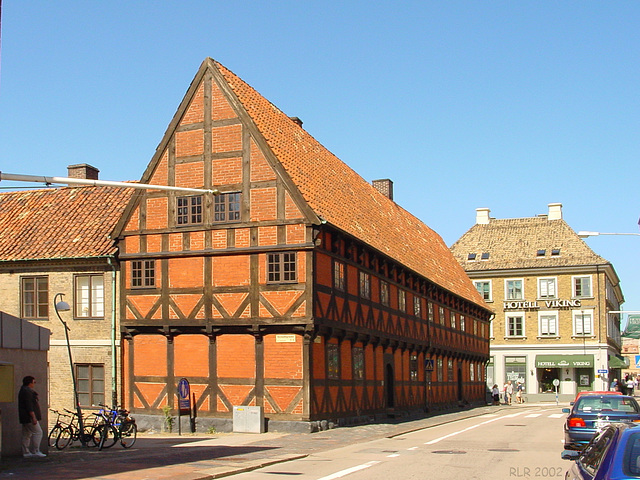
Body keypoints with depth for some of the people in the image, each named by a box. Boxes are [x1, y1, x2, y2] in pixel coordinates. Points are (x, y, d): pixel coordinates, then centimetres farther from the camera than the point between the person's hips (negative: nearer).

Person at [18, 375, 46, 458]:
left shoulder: (23, 390, 20)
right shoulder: (27, 391, -15)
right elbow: (29, 406, -22)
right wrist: (33, 417, -23)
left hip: (24, 418, 11)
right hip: (29, 417, -11)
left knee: (26, 435, 11)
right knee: (38, 432, -9)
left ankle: (26, 452, 13)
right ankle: (35, 451, -9)